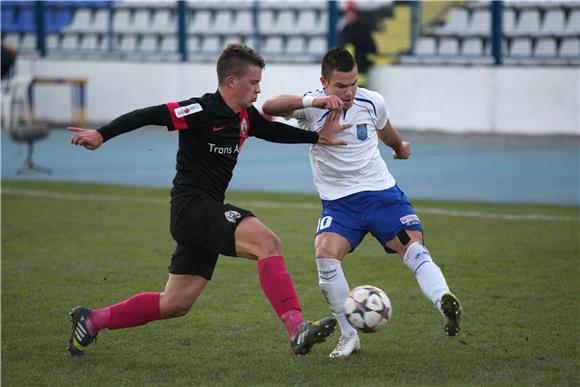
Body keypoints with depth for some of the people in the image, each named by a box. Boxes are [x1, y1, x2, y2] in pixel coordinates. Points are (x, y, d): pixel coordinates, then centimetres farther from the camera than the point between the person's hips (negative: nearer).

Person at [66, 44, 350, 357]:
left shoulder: (245, 117, 10)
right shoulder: (203, 111, -15)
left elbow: (275, 131, 27)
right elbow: (150, 115, -17)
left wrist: (318, 137, 16)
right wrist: (101, 135, -23)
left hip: (208, 212, 10)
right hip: (192, 206, -10)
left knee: (176, 304, 14)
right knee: (268, 243, -27)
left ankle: (91, 321, 26)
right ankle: (297, 330, -34)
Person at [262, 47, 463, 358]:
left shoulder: (371, 102, -2)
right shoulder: (312, 107, -12)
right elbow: (270, 107, -31)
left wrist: (400, 147, 44)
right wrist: (313, 101, -44)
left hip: (382, 192, 1)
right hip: (338, 202, -1)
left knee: (413, 246, -22)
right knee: (325, 254, -24)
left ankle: (445, 303, -41)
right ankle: (349, 335, -12)